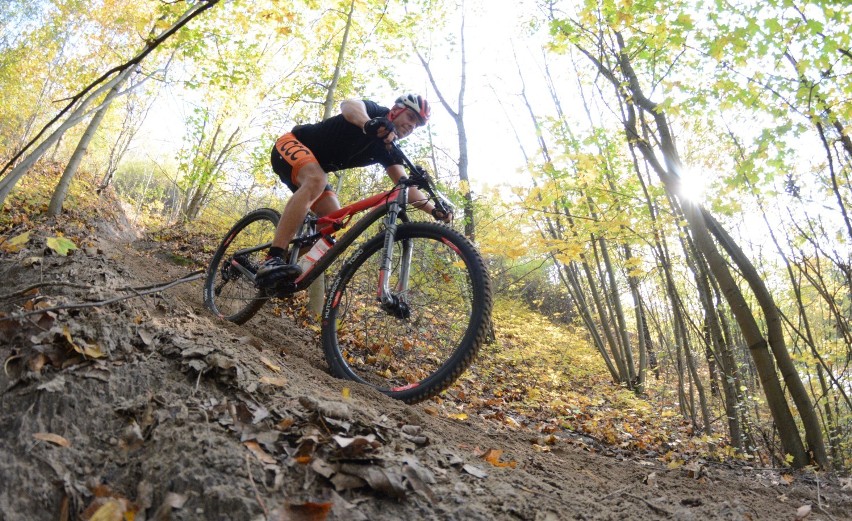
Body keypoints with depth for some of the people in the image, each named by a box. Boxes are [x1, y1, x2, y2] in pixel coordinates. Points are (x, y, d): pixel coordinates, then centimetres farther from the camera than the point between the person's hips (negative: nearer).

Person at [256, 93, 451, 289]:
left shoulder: (386, 149, 1)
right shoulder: (374, 111, -15)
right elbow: (348, 105, -39)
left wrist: (434, 209, -26)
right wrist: (369, 124, -62)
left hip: (312, 169, 8)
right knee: (316, 180, -38)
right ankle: (272, 260, -46)